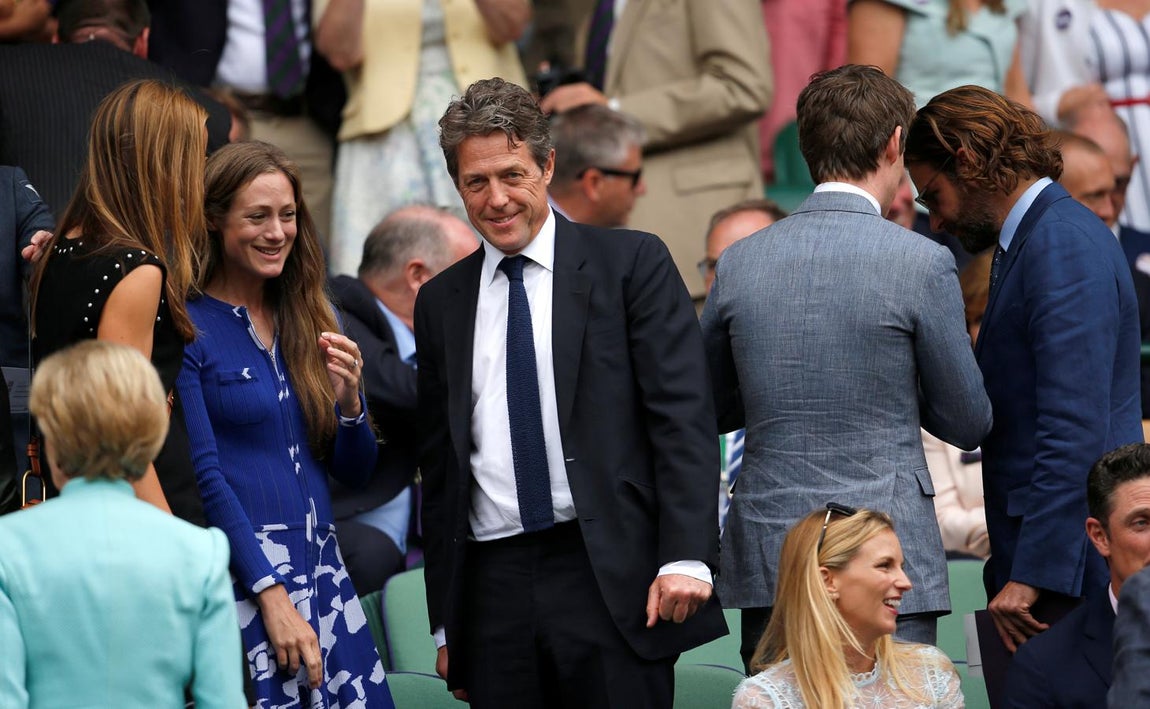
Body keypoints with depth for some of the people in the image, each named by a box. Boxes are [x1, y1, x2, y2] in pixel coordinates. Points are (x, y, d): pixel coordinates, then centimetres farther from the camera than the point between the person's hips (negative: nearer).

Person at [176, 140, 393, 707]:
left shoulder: (313, 318, 13)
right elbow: (201, 474, -10)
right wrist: (273, 595, -15)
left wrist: (347, 399, -5)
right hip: (242, 572, -6)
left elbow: (355, 470, 16)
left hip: (323, 565, 6)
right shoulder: (187, 326, -5)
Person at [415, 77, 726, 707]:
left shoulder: (632, 264, 2)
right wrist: (445, 621, 13)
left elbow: (684, 417, -4)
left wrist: (686, 557, -15)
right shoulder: (441, 302, 14)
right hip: (496, 589, 4)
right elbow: (439, 468, 16)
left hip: (612, 581, -3)